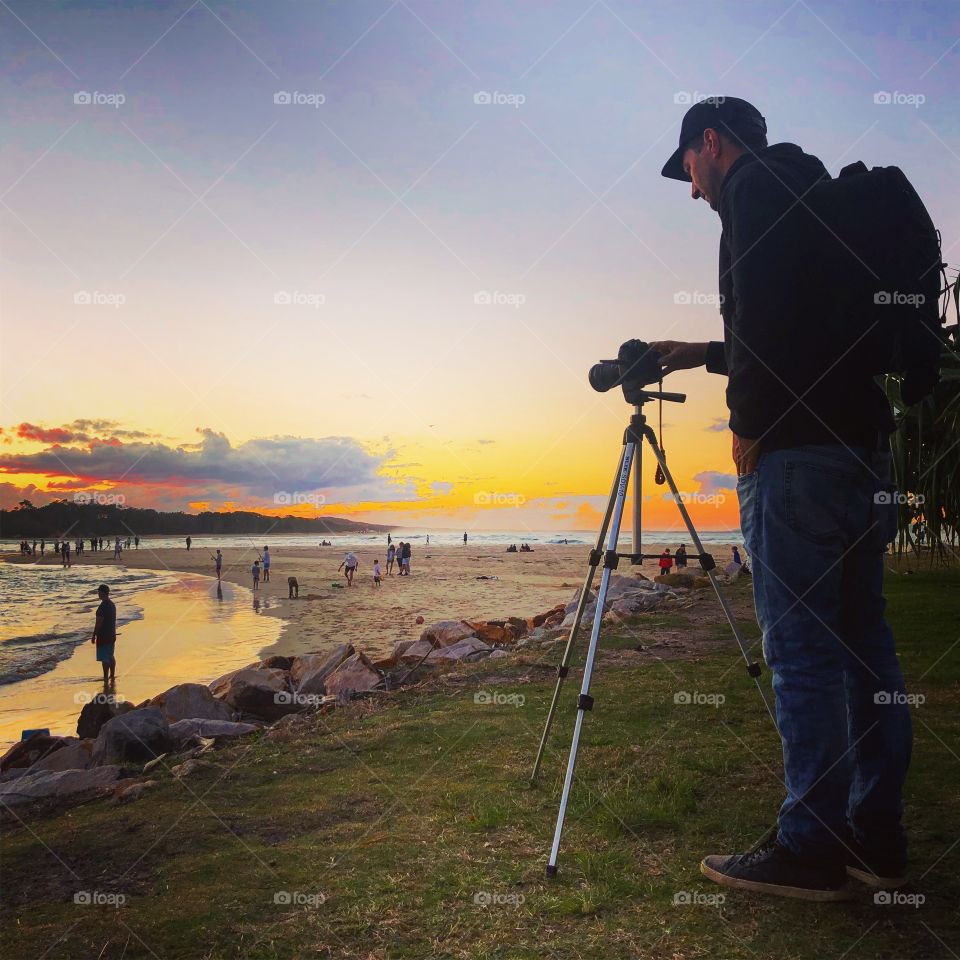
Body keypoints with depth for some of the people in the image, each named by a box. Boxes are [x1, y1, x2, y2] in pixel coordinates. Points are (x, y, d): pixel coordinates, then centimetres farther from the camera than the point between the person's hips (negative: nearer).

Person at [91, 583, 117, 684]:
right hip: (112, 635, 9)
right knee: (111, 656, 17)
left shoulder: (102, 606, -20)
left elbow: (98, 623, -19)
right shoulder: (112, 604, 8)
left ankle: (106, 680, 1)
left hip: (103, 636, -9)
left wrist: (94, 636, -12)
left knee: (104, 659, -2)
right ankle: (112, 677, 23)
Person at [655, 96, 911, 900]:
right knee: (863, 644, 9)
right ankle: (876, 840, 17)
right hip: (864, 446, 9)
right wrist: (705, 355, 35)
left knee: (801, 651, -6)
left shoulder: (754, 185, -1)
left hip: (797, 451, -9)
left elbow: (766, 310, -17)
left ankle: (811, 849, 1)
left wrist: (749, 424, -10)